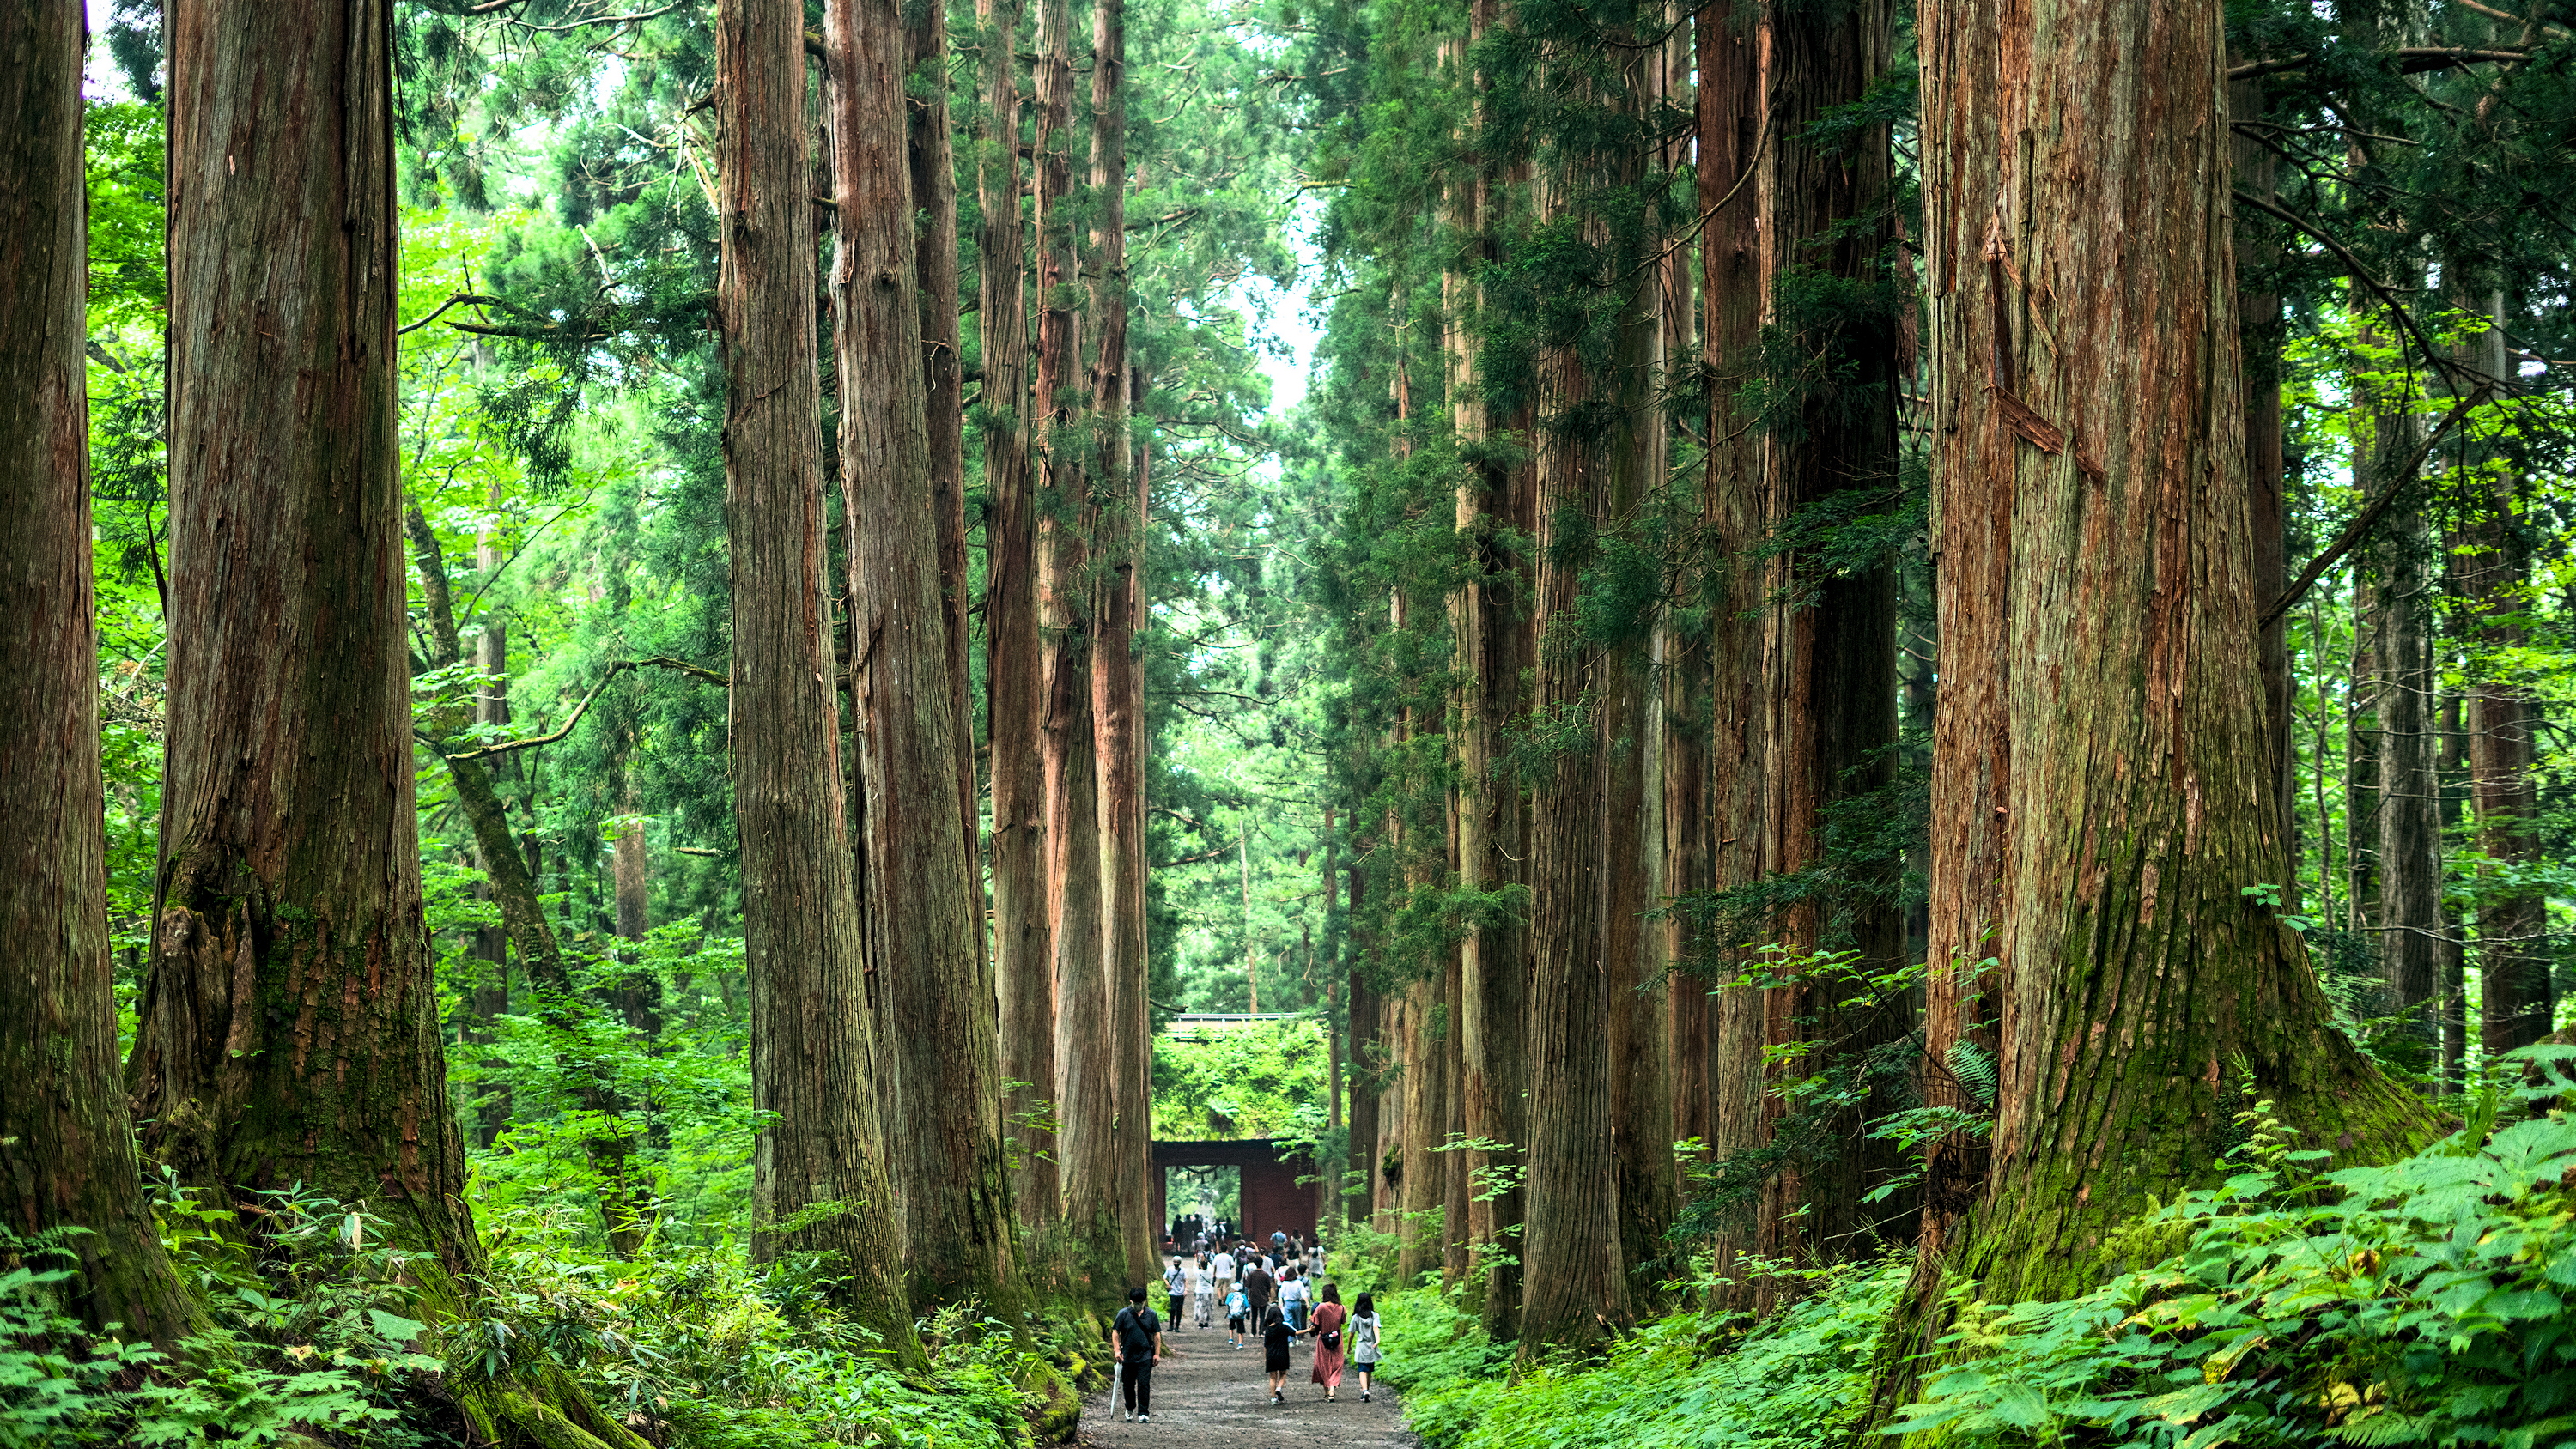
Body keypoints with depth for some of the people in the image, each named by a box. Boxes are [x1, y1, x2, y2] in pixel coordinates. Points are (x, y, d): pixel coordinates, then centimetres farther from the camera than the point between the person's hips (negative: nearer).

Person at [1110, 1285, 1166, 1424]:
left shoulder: (1151, 1314, 3)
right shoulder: (1123, 1314, -1)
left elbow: (1156, 1334, 8)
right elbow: (1115, 1332, 3)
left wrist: (1157, 1353, 4)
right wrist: (1116, 1350, -7)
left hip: (1145, 1356, -1)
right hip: (1128, 1356, 1)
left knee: (1144, 1385, -8)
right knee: (1128, 1385, 10)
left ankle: (1143, 1413, -4)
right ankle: (1130, 1409, 32)